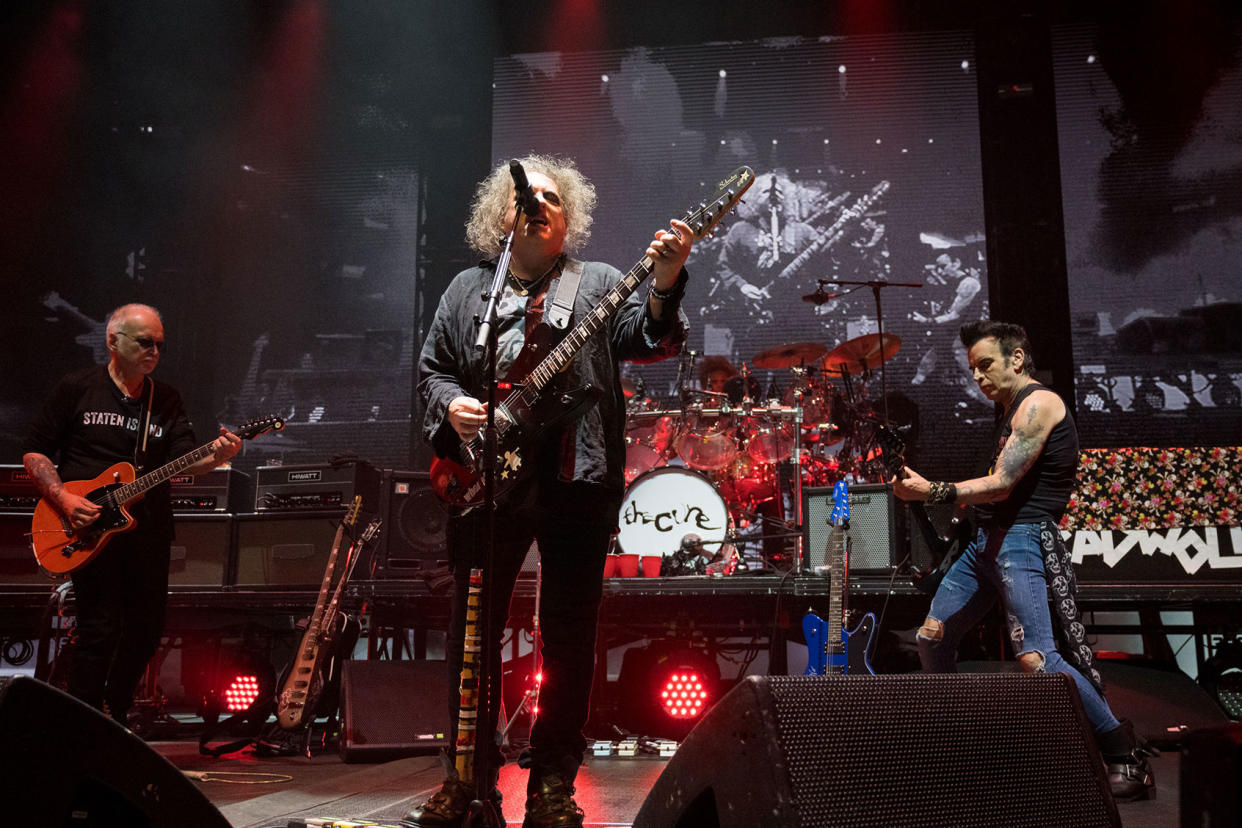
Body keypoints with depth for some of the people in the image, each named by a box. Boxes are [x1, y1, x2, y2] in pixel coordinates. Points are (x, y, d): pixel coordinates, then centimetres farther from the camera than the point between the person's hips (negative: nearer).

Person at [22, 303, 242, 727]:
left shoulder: (166, 399, 10)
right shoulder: (76, 389, 1)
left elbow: (183, 460, 0)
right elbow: (34, 451, 2)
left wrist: (214, 457, -22)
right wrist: (64, 499, -12)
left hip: (149, 532, 4)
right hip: (89, 530, -4)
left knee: (146, 629, 9)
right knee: (99, 631, -9)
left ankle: (116, 718, 30)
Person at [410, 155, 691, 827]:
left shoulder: (598, 283, 8)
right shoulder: (466, 289, 16)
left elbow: (646, 339, -8)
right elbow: (430, 367, 18)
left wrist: (663, 288, -28)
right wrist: (451, 405, -4)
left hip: (576, 479, -2)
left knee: (569, 635, 2)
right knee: (473, 631, 6)